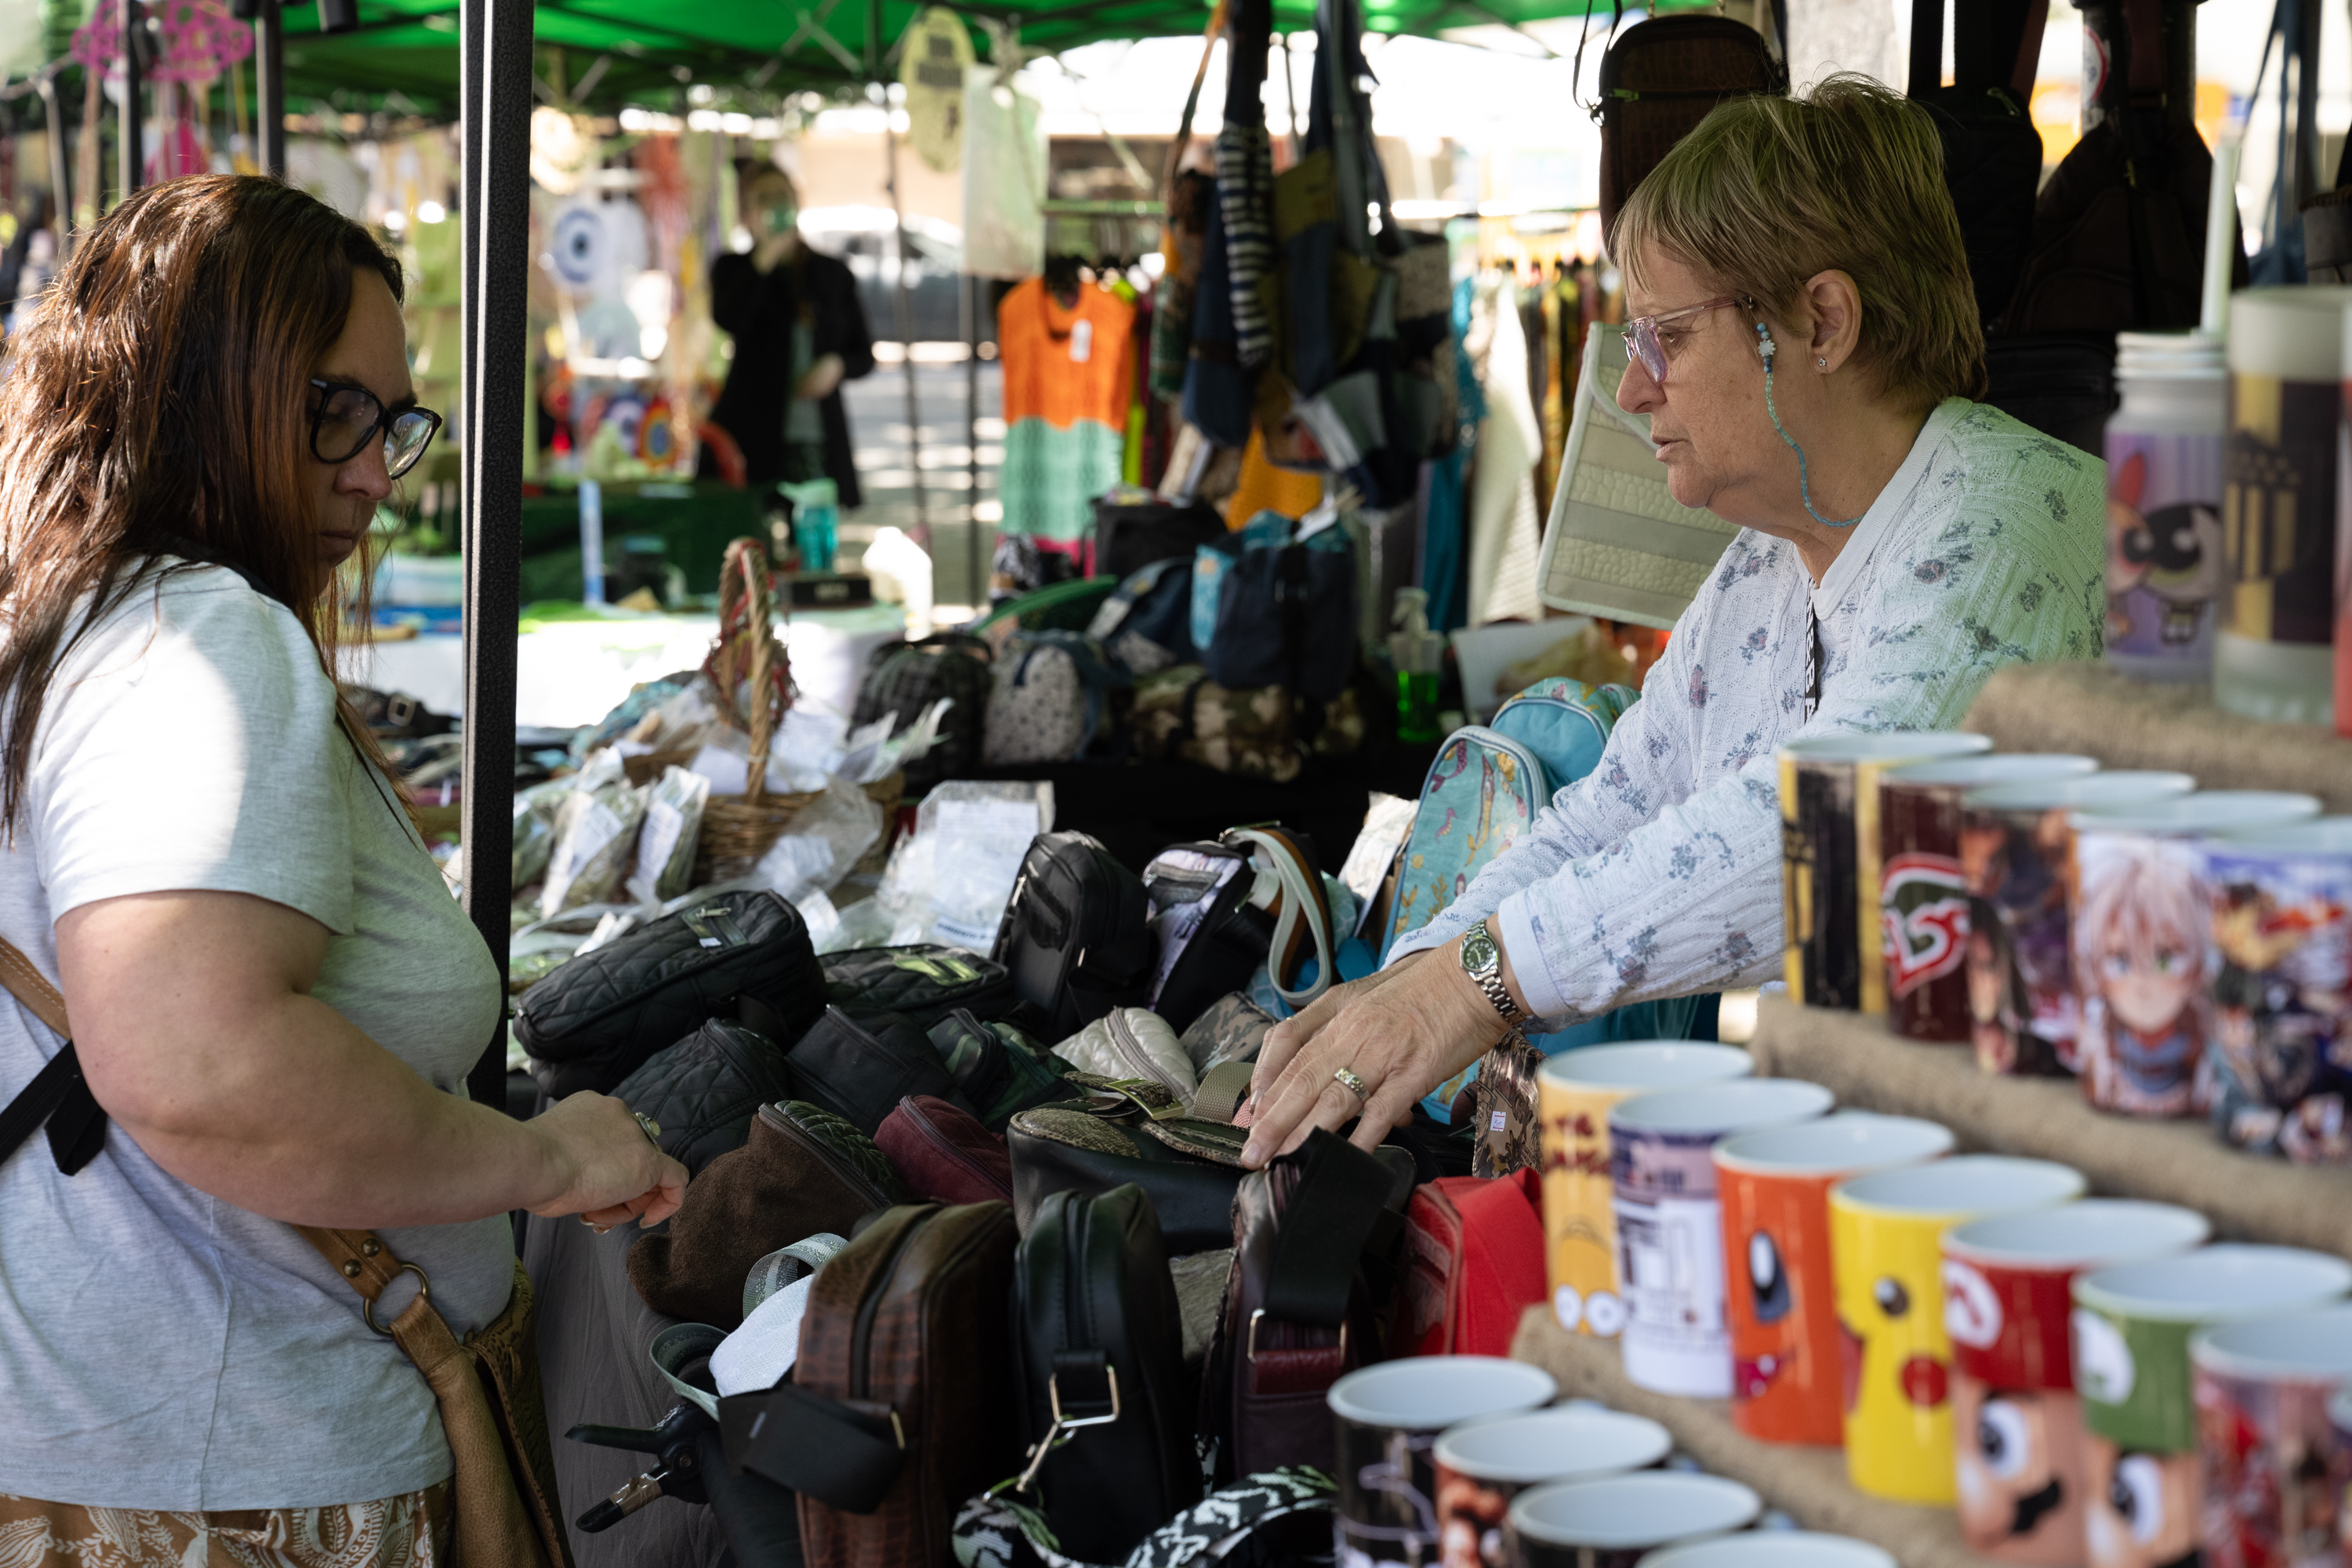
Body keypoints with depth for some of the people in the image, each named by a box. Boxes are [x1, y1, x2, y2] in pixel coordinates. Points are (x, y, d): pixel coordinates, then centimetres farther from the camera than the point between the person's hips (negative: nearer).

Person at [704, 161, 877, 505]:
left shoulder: (833, 274, 14)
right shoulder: (733, 269, 8)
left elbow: (864, 354, 16)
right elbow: (729, 320, -14)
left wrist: (837, 366, -6)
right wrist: (765, 257, -19)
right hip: (753, 440, -2)